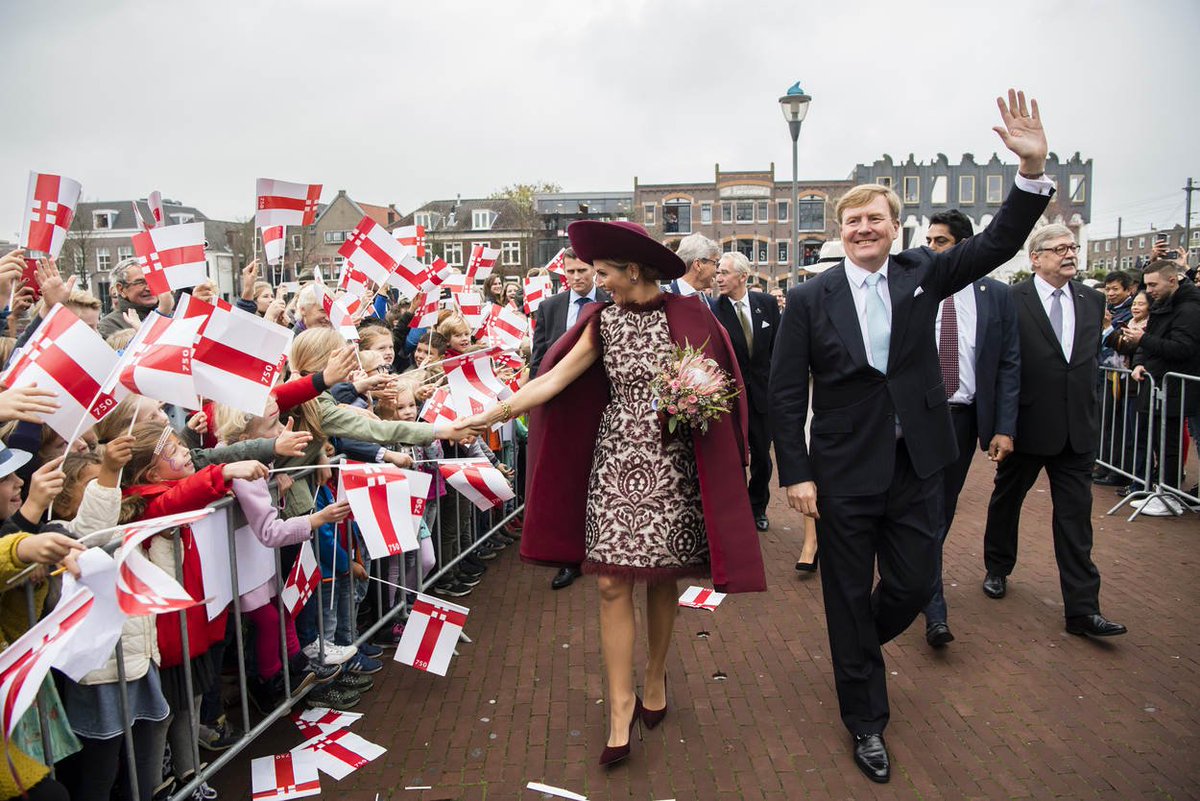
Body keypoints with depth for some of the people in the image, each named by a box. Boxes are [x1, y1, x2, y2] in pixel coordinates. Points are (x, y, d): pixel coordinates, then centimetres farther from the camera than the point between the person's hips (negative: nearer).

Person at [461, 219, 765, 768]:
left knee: (662, 578, 8)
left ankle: (655, 677, 32)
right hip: (617, 461, 2)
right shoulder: (604, 321, 4)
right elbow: (554, 378, -2)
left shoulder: (687, 317, -4)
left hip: (672, 464, -2)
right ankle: (621, 707, 9)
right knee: (611, 583, -3)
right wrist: (494, 413, -10)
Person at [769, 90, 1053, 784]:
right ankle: (867, 721, 29)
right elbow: (786, 395, -6)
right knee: (850, 598, 8)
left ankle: (859, 645, 47)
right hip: (844, 473, -2)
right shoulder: (810, 299, -6)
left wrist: (1034, 169, -23)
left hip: (917, 467, 3)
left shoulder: (922, 275, 3)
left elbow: (999, 243, -8)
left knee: (915, 584, 13)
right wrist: (795, 474, -10)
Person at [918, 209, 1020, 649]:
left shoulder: (996, 295, 2)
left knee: (943, 510, 14)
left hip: (964, 417, 3)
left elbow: (1009, 365, 2)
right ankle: (934, 611, -2)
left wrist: (1004, 427, -5)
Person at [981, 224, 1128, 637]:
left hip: (1078, 428, 4)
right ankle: (997, 568, 38)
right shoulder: (1010, 301, -9)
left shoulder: (1092, 300, 7)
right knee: (1006, 500, 15)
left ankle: (1082, 608, 9)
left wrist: (1088, 409, 11)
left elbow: (1093, 355, 16)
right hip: (1027, 424, -3)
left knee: (1076, 517, 4)